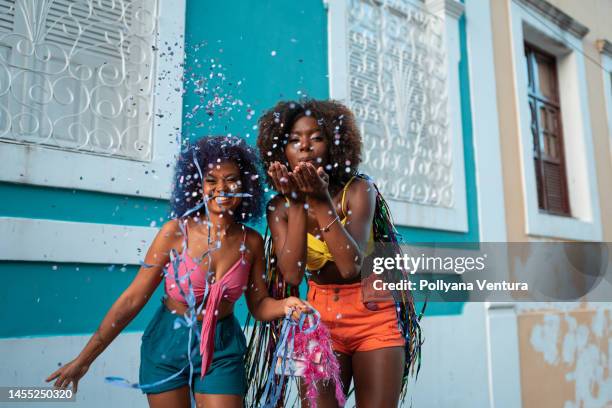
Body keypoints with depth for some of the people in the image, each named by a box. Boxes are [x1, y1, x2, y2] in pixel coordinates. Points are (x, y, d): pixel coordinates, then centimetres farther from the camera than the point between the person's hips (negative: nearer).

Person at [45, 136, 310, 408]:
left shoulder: (251, 242, -8)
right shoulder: (176, 231, -16)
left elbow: (259, 305, 1)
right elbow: (133, 299, -12)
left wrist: (286, 305, -21)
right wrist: (84, 359, -8)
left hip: (222, 349, 1)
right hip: (167, 343, -1)